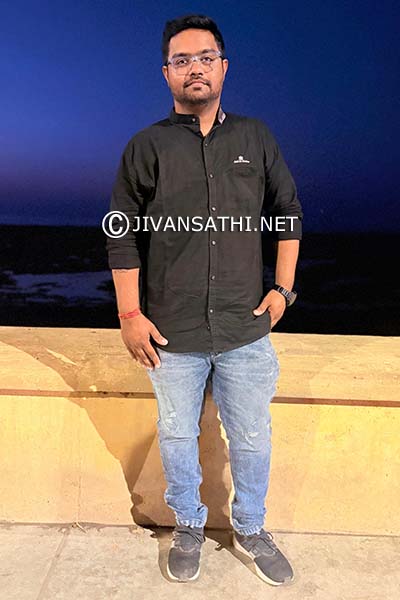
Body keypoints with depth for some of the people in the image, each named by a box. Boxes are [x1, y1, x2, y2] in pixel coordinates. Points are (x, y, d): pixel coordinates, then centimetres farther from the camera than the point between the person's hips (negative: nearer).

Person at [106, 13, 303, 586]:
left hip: (247, 331, 2)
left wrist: (283, 289, 5)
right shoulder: (147, 146, 0)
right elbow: (122, 234, 0)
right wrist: (129, 314, -5)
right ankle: (189, 527, 41)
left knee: (253, 439, 14)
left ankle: (251, 529, 40)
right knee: (177, 437, 15)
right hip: (172, 335, -1)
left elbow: (289, 213, 12)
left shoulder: (256, 137, 6)